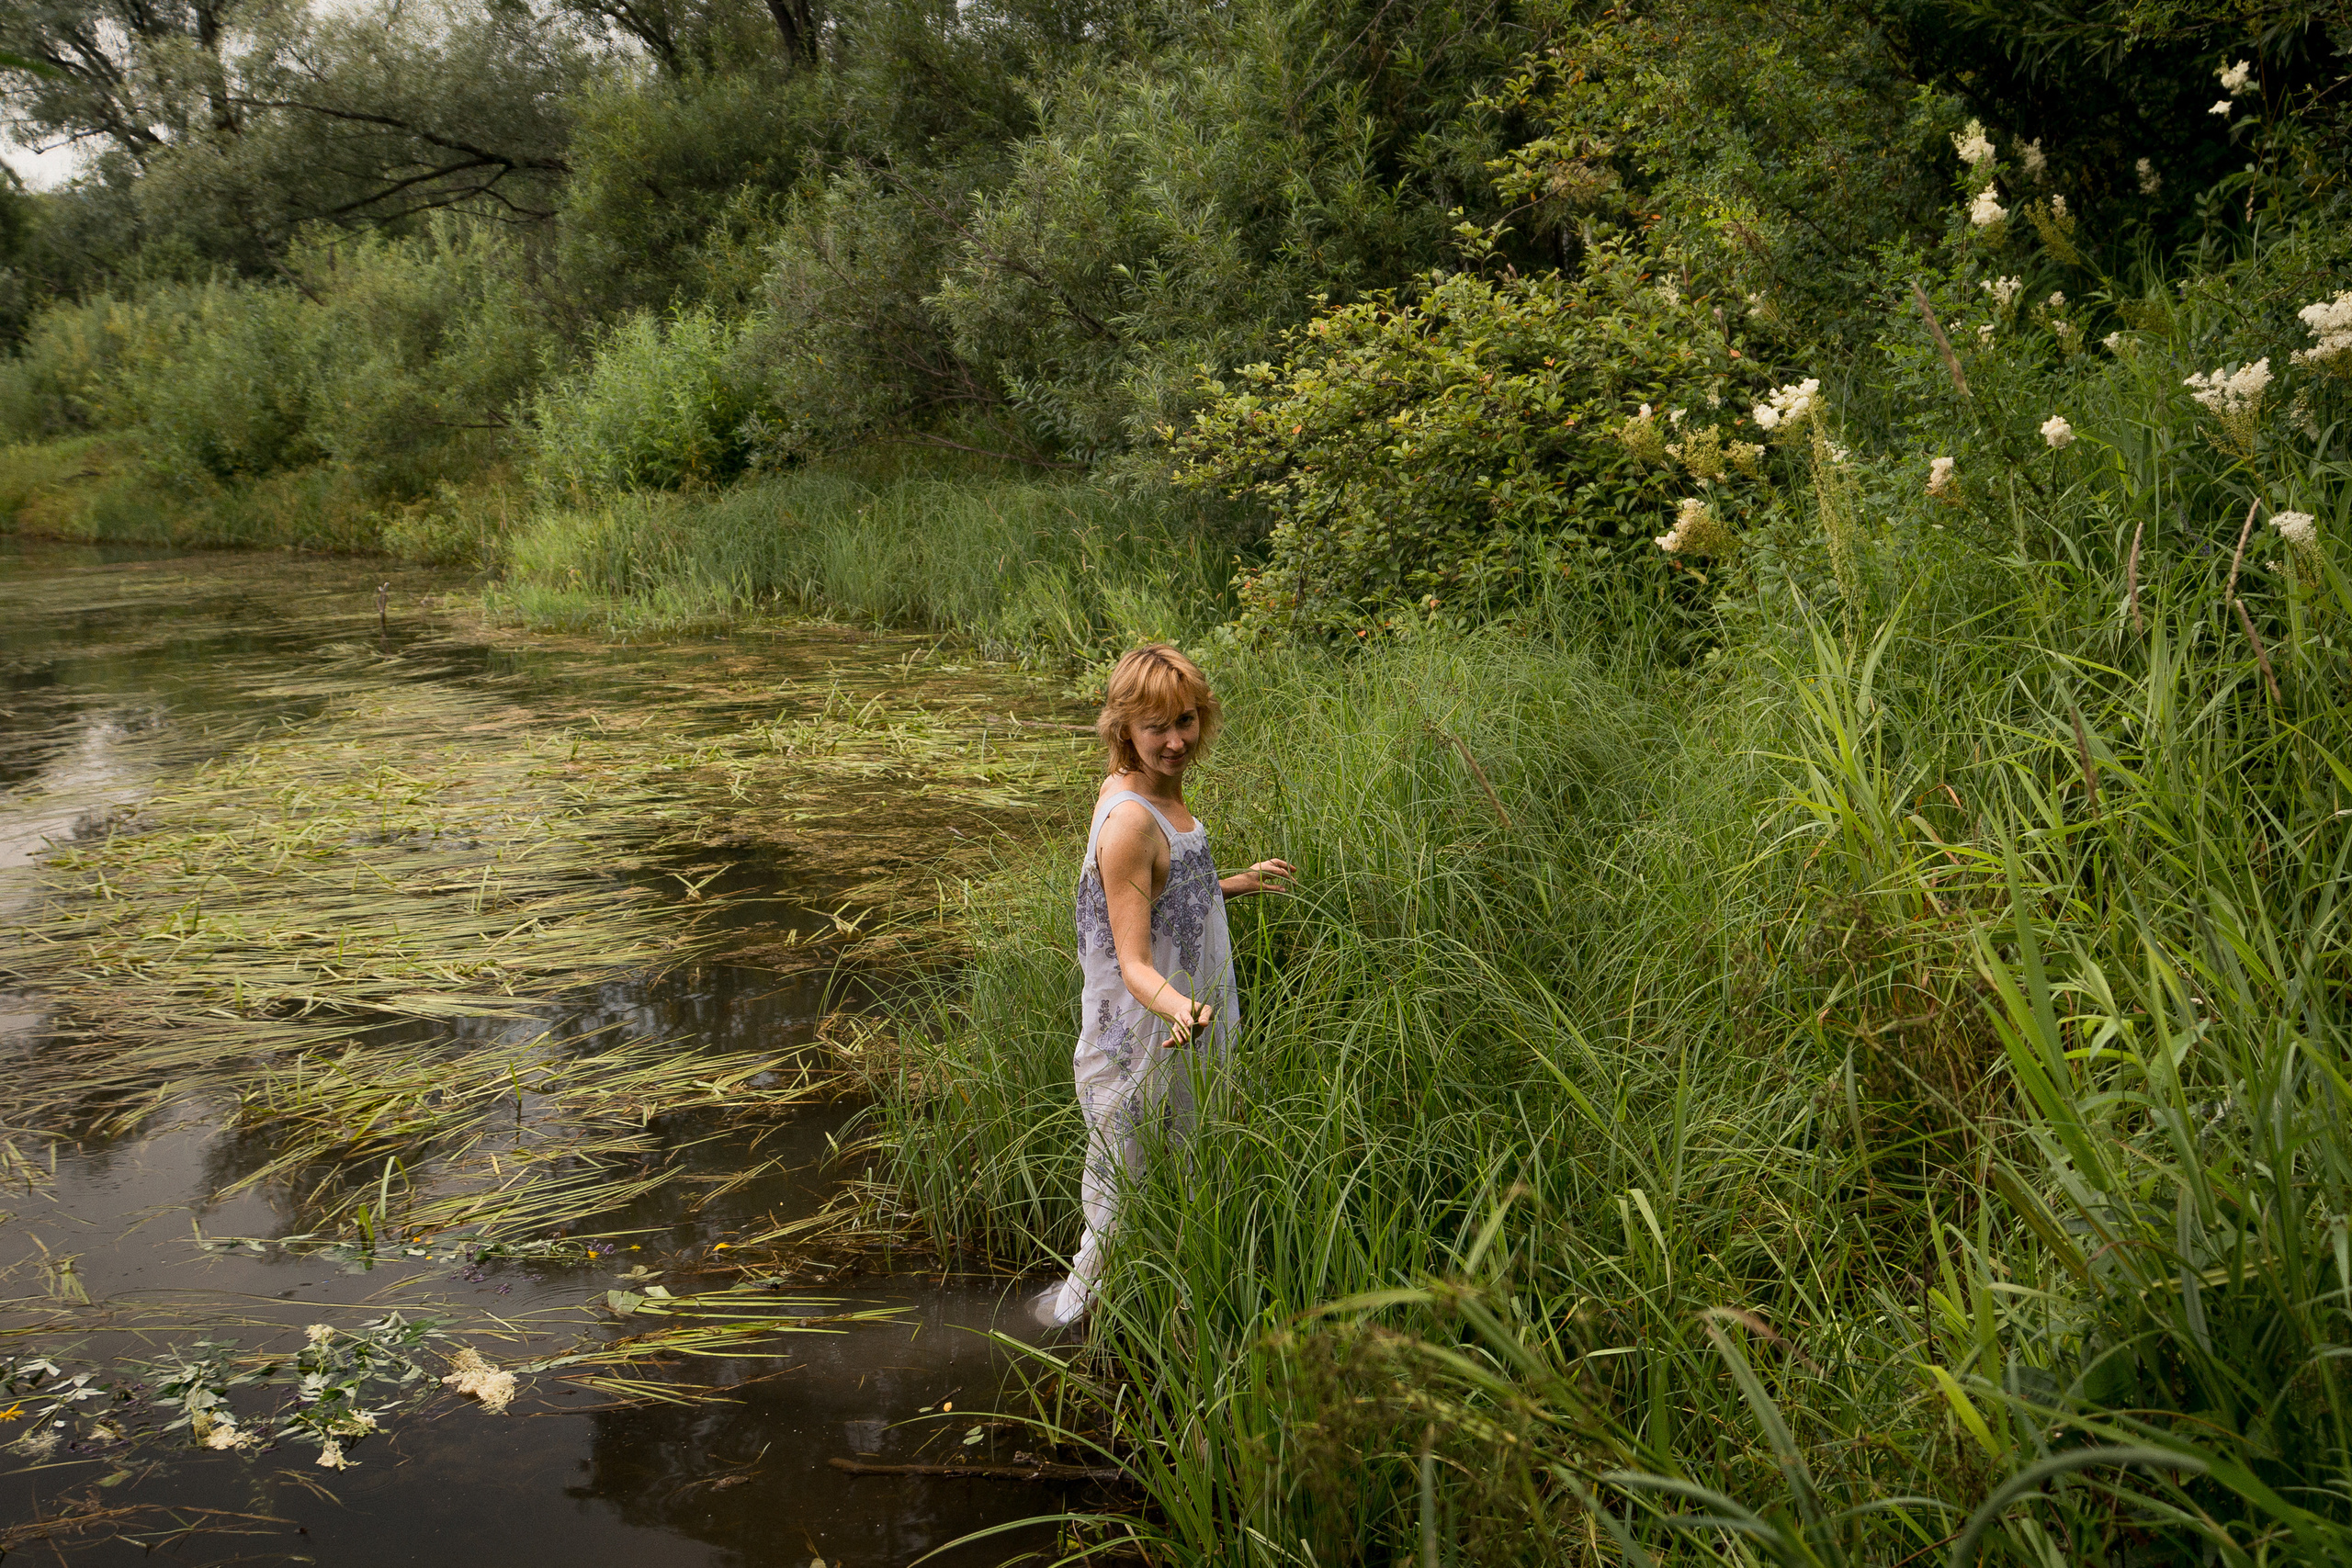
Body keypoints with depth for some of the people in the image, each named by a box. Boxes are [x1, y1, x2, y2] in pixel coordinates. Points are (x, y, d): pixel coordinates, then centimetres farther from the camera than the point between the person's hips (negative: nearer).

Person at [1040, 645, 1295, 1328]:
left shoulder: (1155, 795, 2)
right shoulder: (1130, 820, -28)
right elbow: (1133, 963, -30)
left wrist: (1238, 884, 28)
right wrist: (1181, 1010, -48)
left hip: (1178, 1029, 10)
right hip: (1144, 1048, -10)